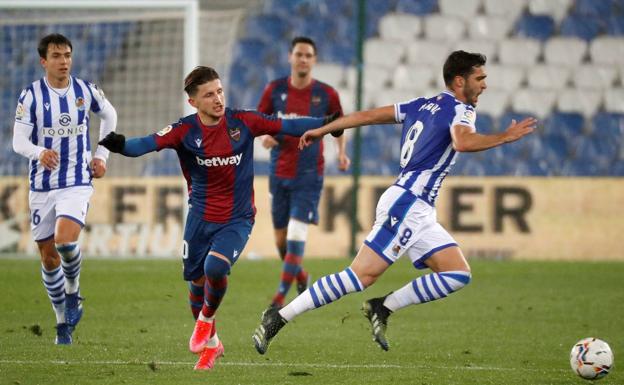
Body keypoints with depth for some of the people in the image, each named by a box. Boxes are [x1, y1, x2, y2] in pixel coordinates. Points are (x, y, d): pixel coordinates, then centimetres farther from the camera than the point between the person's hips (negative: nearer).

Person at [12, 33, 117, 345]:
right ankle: (63, 323, 22)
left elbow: (109, 115, 19)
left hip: (77, 182, -1)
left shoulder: (85, 91, -1)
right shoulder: (31, 96, -6)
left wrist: (101, 155, 11)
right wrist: (39, 152, -32)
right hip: (42, 184, 1)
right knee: (48, 255, 6)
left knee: (65, 239, -25)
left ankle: (73, 291, 5)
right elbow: (18, 141, -11)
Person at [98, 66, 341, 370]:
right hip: (200, 218, 2)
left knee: (216, 266, -26)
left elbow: (286, 126, -5)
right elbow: (149, 143, -26)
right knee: (197, 282, 8)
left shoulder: (242, 122, -8)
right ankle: (210, 343, 34)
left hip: (237, 219, -2)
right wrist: (121, 145, -45)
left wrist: (325, 124, -13)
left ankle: (206, 320, 5)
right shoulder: (185, 131, -11)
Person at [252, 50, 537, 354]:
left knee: (459, 275, 3)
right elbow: (463, 142, -29)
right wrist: (505, 137, -17)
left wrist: (321, 130, 25)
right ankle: (278, 318, -13)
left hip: (418, 213, 10)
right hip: (406, 204, -10)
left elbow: (367, 116, 19)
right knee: (363, 275, -14)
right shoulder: (461, 109, -6)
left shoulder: (422, 105, 19)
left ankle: (382, 308, 0)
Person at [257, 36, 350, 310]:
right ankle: (300, 275, 37)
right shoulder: (275, 90, 1)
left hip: (309, 174, -2)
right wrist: (264, 135, -11)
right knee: (281, 238, 7)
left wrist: (341, 152, -5)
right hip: (279, 173, 2)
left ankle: (281, 295, -9)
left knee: (297, 233, -15)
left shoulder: (326, 94, -2)